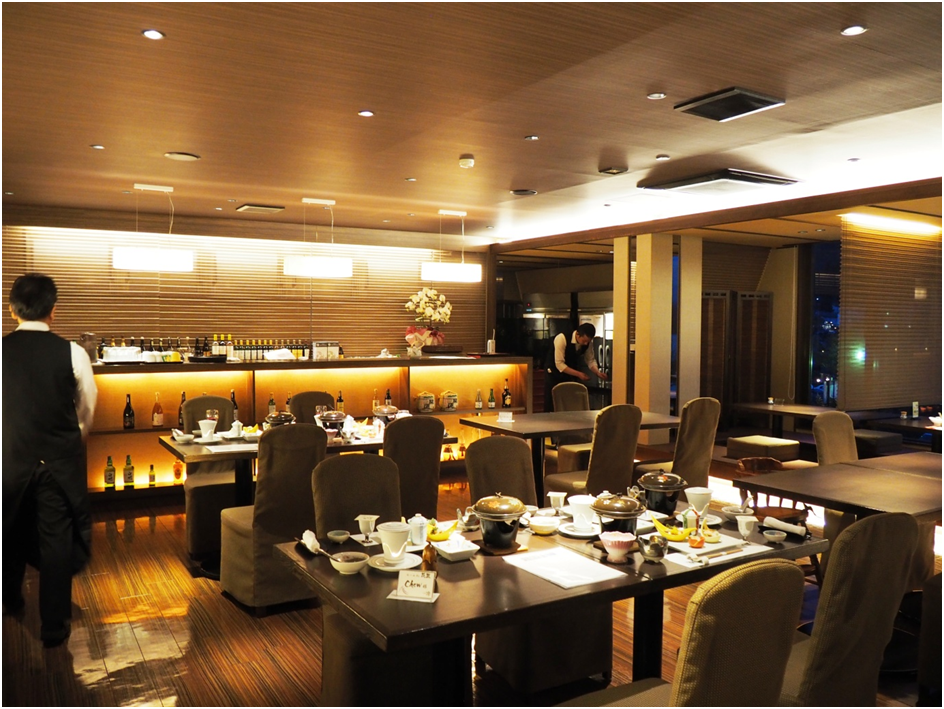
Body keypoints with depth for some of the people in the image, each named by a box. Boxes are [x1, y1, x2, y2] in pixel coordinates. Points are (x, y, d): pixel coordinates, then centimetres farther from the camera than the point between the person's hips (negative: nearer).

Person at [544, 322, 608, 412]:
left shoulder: (587, 342, -13)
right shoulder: (562, 339, -30)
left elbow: (590, 360, -1)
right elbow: (559, 364, -30)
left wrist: (598, 372, -21)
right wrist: (578, 374, -35)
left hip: (571, 373, 5)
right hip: (554, 373, -5)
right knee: (551, 406, -4)